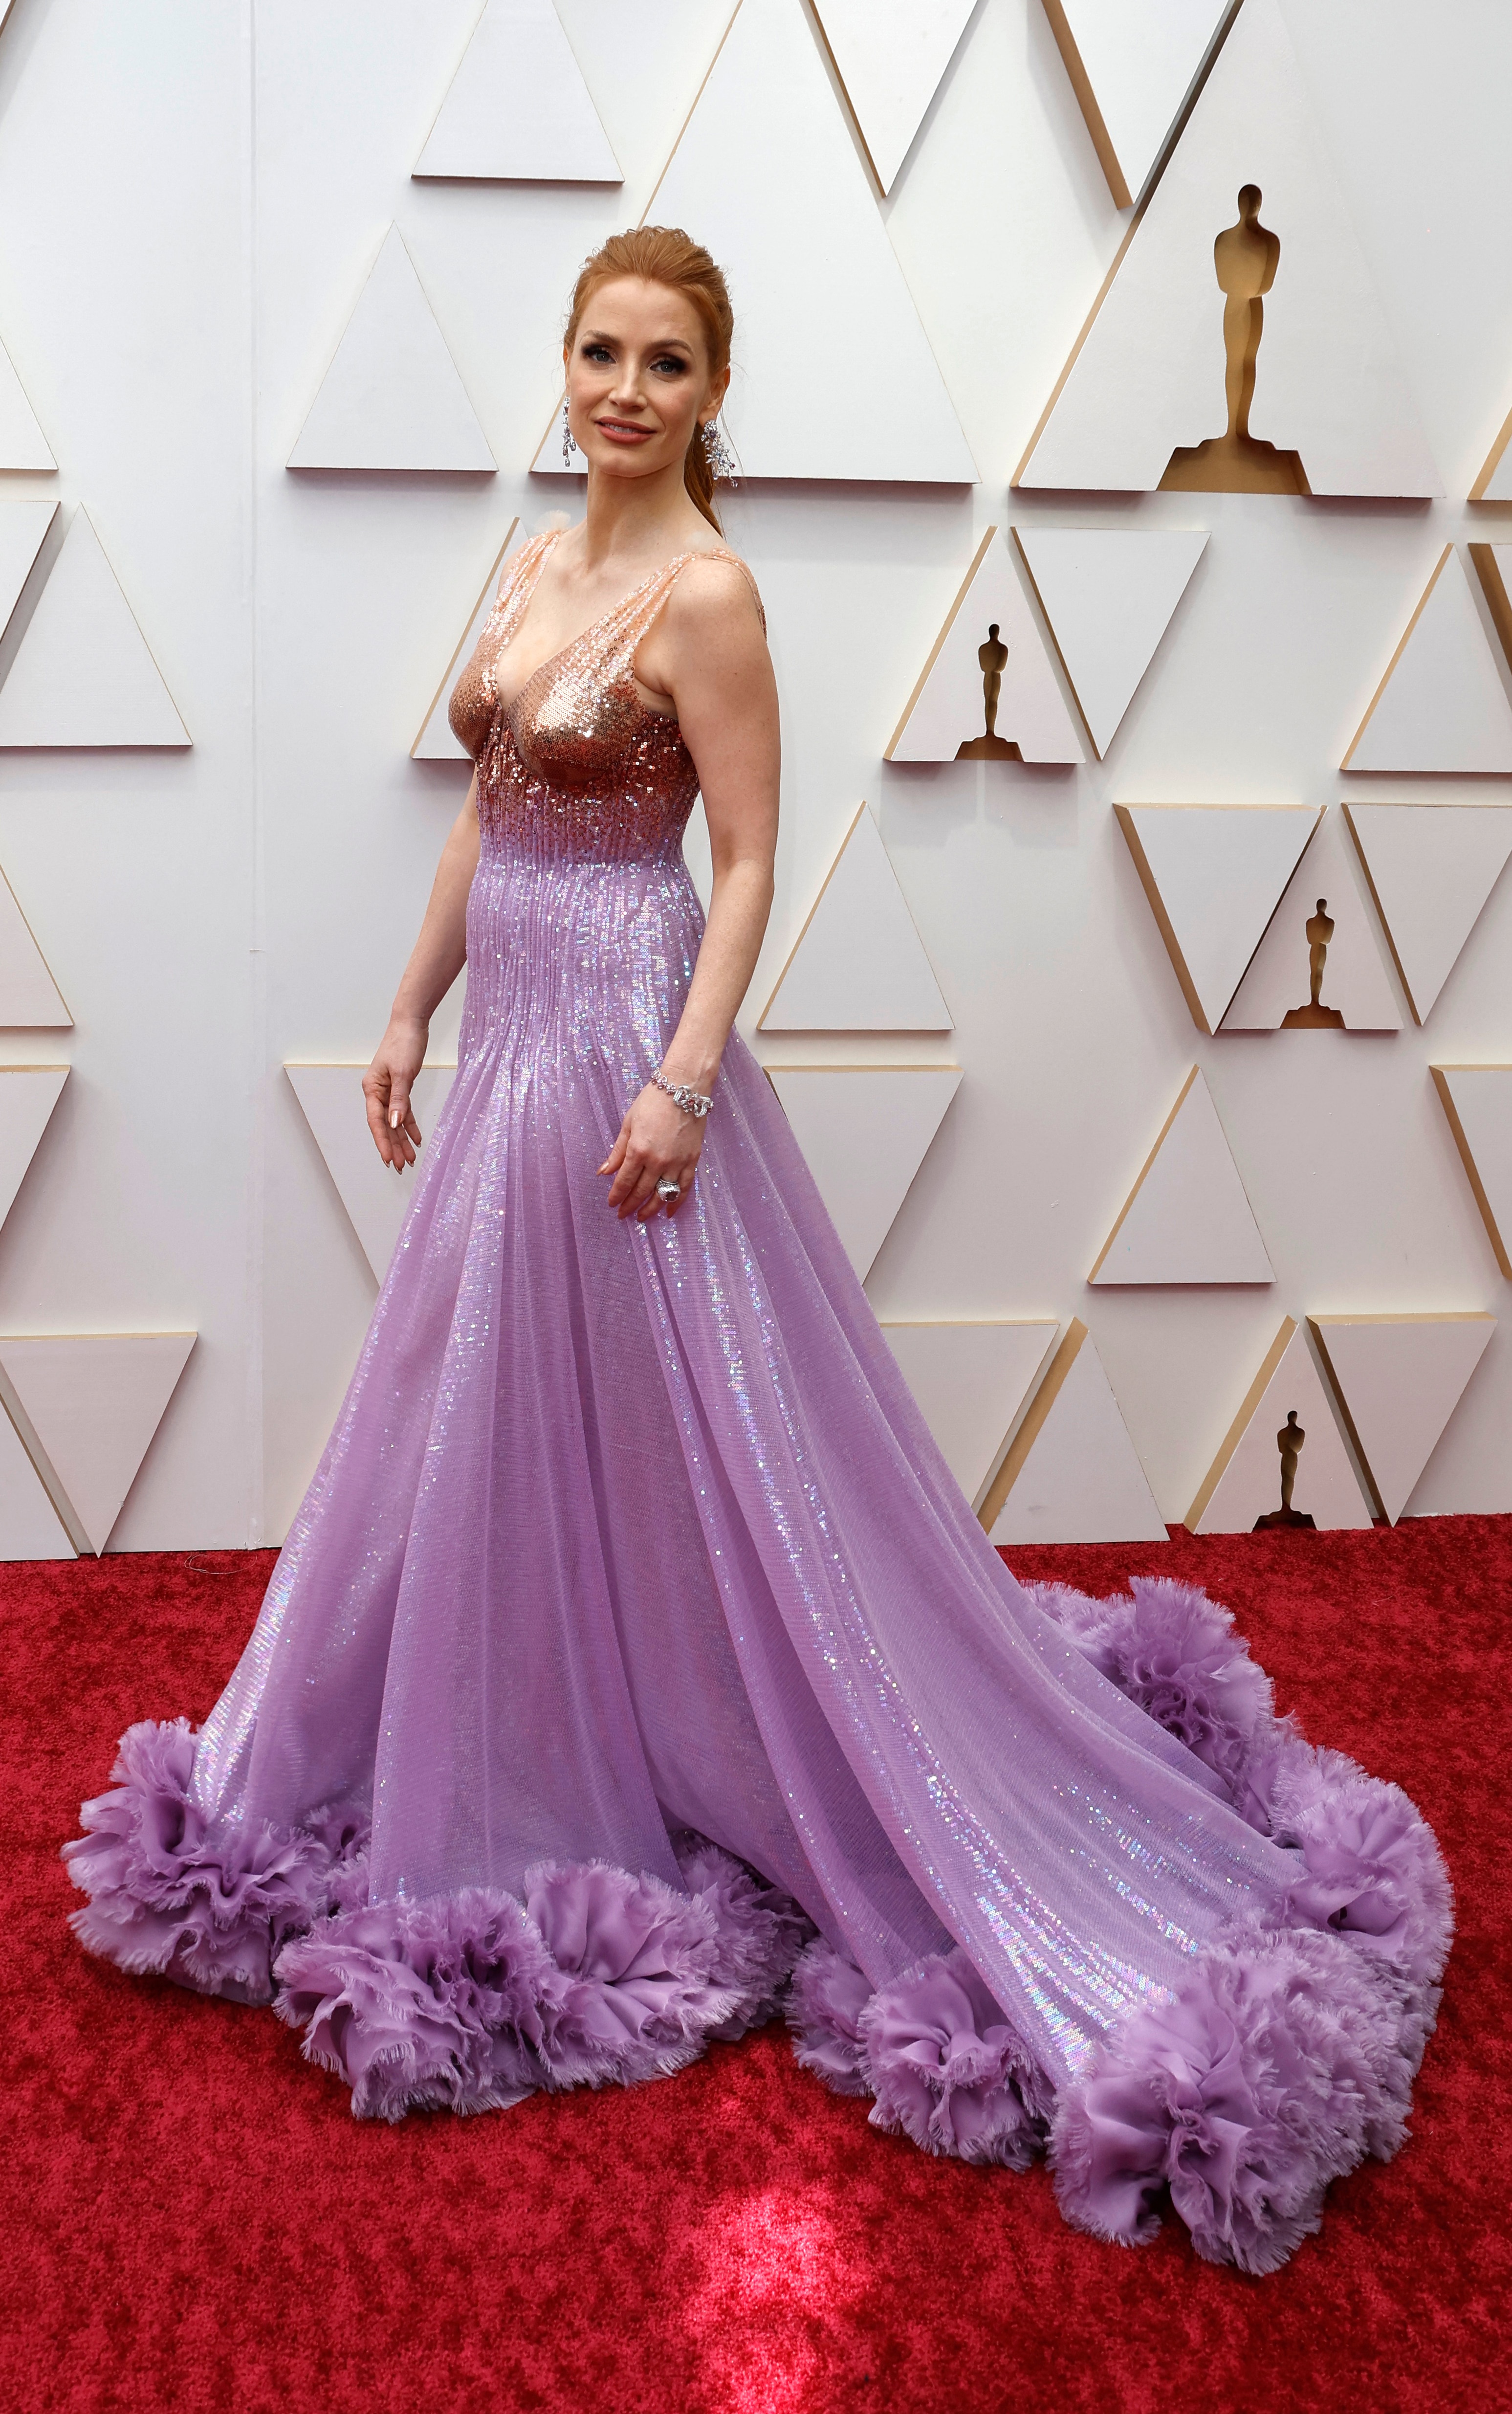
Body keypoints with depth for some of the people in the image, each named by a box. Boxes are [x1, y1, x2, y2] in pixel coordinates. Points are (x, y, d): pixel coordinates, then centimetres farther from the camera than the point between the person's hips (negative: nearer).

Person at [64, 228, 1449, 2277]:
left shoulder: (706, 594, -12)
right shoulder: (537, 564, 12)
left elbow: (747, 866, -14)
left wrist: (683, 1083, -23)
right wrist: (410, 1013, 14)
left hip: (622, 1046, -9)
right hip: (510, 1040, 9)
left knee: (680, 1440, -1)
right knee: (490, 1431, 18)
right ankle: (522, 1782, 38)